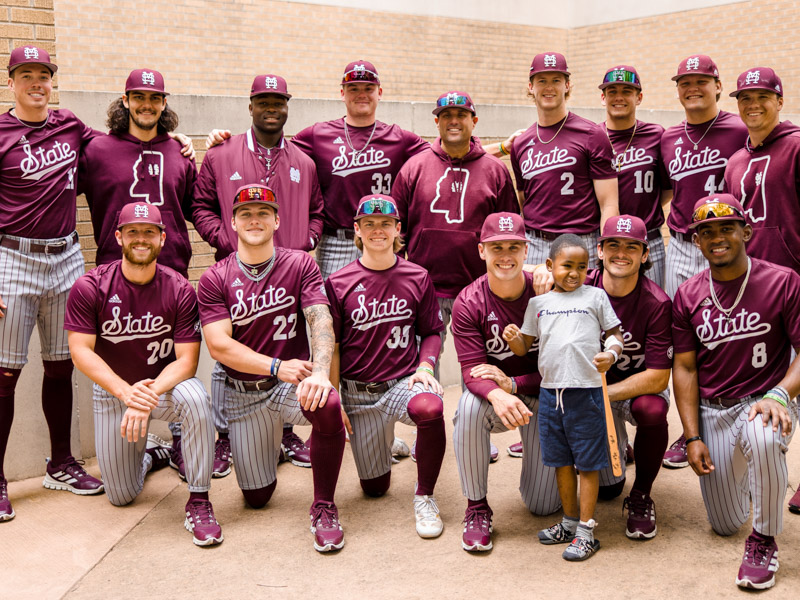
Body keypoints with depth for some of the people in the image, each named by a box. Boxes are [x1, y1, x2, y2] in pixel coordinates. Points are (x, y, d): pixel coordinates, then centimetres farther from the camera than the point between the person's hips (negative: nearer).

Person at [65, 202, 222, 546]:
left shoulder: (179, 290, -15)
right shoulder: (90, 287, -15)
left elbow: (187, 359, -17)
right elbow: (81, 351, -17)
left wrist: (149, 393, -36)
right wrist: (126, 392, -32)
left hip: (165, 385, -1)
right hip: (111, 391, 1)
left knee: (195, 398, -38)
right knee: (121, 497, 6)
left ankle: (198, 501, -23)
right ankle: (149, 453, 43)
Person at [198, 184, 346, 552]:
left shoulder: (300, 265, -3)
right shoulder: (215, 279, -3)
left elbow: (321, 320, -16)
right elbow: (218, 345, -11)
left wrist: (319, 372, -35)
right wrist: (277, 366, -22)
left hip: (293, 383, -1)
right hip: (243, 393, 1)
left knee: (328, 405, -37)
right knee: (256, 498, 5)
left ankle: (324, 507, -16)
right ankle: (272, 439, 41)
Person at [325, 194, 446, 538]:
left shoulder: (417, 278, 2)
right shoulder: (337, 283, 0)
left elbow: (431, 332, 11)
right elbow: (331, 346, 3)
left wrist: (425, 366, -9)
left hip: (404, 381, -1)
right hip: (358, 391, 1)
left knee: (429, 408, -39)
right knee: (374, 488, 5)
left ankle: (424, 496, -13)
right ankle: (387, 443, 42)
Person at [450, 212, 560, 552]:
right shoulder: (469, 303, -13)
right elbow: (472, 372, -21)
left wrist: (511, 383, -28)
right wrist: (497, 395, -43)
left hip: (541, 397, 0)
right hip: (495, 398, 1)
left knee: (542, 505, -3)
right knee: (470, 406, -38)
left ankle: (540, 453, 35)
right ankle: (477, 507, -17)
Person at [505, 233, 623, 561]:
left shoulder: (595, 297, 4)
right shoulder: (538, 303, 10)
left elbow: (614, 332, 7)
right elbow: (524, 347, 11)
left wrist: (611, 353, -14)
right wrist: (513, 338, -10)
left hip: (586, 391, -3)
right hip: (550, 390, 3)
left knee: (587, 462, 2)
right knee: (561, 460, 14)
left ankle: (586, 531, 11)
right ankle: (570, 522, 30)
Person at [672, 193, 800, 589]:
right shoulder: (687, 296, 2)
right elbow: (685, 368, 3)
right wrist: (692, 437, -4)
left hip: (765, 403, -3)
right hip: (712, 410, 3)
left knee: (763, 439, -40)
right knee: (725, 525, 4)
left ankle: (764, 541, -15)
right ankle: (742, 473, 41)